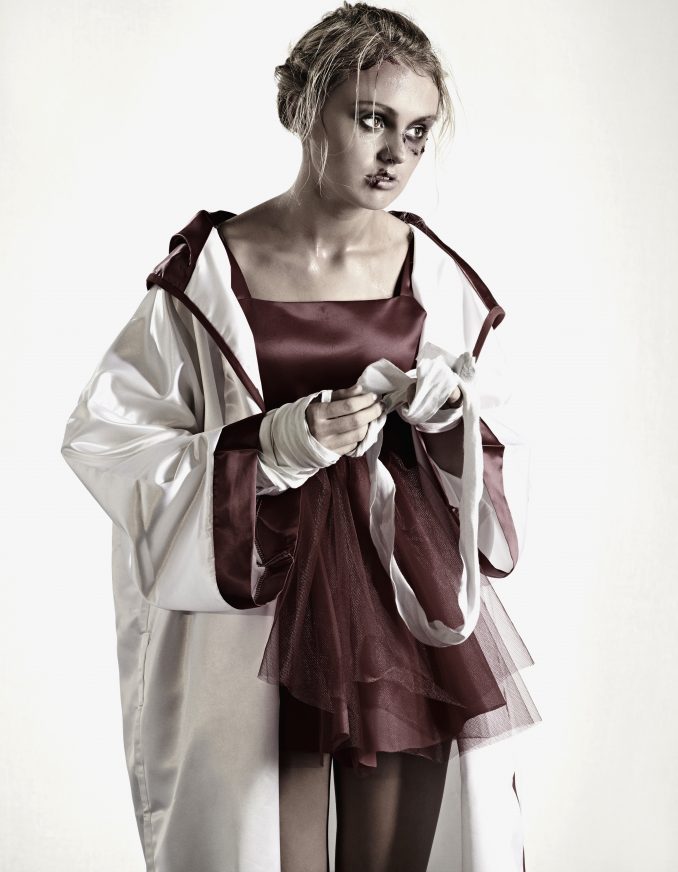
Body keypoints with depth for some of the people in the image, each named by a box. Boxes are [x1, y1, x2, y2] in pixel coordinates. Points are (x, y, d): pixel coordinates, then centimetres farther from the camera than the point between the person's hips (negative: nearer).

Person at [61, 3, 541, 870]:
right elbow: (106, 438, -5)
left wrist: (451, 414, -11)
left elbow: (495, 460, 11)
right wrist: (279, 441, -16)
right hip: (258, 610, -2)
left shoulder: (436, 274, 3)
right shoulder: (210, 269, -5)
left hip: (407, 600, 3)